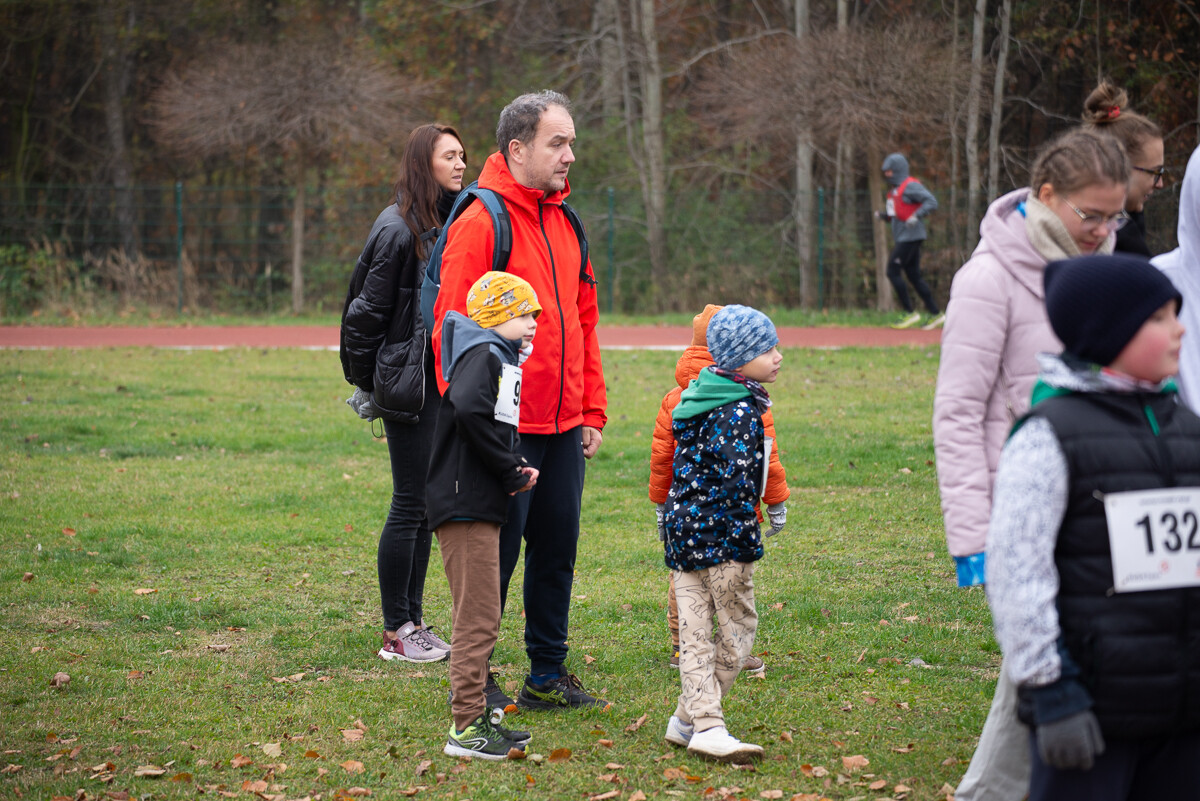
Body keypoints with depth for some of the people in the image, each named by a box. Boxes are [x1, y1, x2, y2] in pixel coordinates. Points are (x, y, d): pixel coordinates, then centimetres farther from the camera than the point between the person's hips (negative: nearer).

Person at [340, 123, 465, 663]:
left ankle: (413, 622, 20)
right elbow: (365, 312, -11)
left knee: (426, 506, 12)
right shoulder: (397, 229, -13)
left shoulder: (451, 224, 11)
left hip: (443, 383, 8)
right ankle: (395, 634, 5)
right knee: (410, 505, -3)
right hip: (408, 385, -8)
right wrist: (369, 385, -6)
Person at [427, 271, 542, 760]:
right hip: (465, 505, -11)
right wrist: (512, 471, -20)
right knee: (478, 617, -8)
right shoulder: (484, 355, -12)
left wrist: (517, 466, 1)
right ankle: (467, 726, -6)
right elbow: (469, 409, -30)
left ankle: (472, 713, 26)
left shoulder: (501, 359, 20)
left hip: (479, 505, 11)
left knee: (479, 616, 17)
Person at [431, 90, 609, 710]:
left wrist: (592, 412, 13)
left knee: (557, 549, 12)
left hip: (563, 427, 7)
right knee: (494, 554, 0)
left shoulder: (564, 223, 13)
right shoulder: (479, 223, -11)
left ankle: (548, 676, 23)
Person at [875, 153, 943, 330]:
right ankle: (935, 313, 12)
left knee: (893, 271, -11)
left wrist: (917, 216, -31)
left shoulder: (910, 186, -13)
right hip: (902, 237, 10)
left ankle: (910, 313, -5)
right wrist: (884, 215, 7)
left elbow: (931, 202, -20)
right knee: (914, 275, 10)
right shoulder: (895, 189, 17)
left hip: (910, 236, -10)